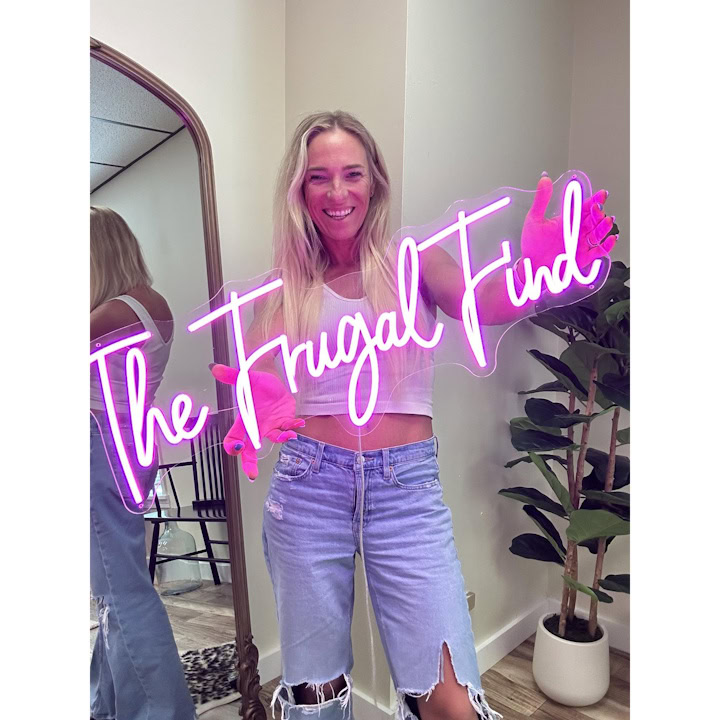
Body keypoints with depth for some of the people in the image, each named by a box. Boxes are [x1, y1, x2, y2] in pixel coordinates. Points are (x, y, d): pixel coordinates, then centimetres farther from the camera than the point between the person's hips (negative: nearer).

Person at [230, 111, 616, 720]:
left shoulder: (414, 262, 3)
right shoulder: (288, 283, 6)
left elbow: (484, 304, -15)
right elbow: (253, 373, -5)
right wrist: (254, 411, -29)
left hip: (407, 484, -1)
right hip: (308, 482, 1)